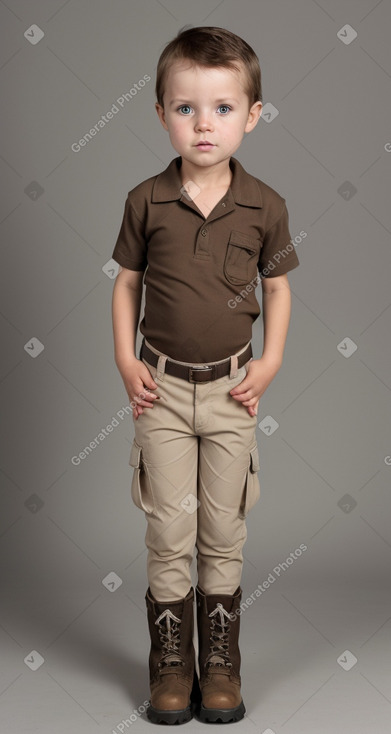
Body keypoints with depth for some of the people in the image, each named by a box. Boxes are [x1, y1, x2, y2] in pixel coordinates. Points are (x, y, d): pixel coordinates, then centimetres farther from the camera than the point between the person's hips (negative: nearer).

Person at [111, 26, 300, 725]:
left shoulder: (265, 206, -4)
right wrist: (126, 362, -3)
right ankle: (171, 663, 19)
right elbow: (127, 282, 5)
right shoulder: (146, 200, -4)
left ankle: (221, 662, 23)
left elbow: (277, 287, 7)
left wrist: (269, 363, -3)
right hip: (163, 388, 0)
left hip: (231, 389, 0)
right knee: (168, 534, 5)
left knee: (224, 534, 9)